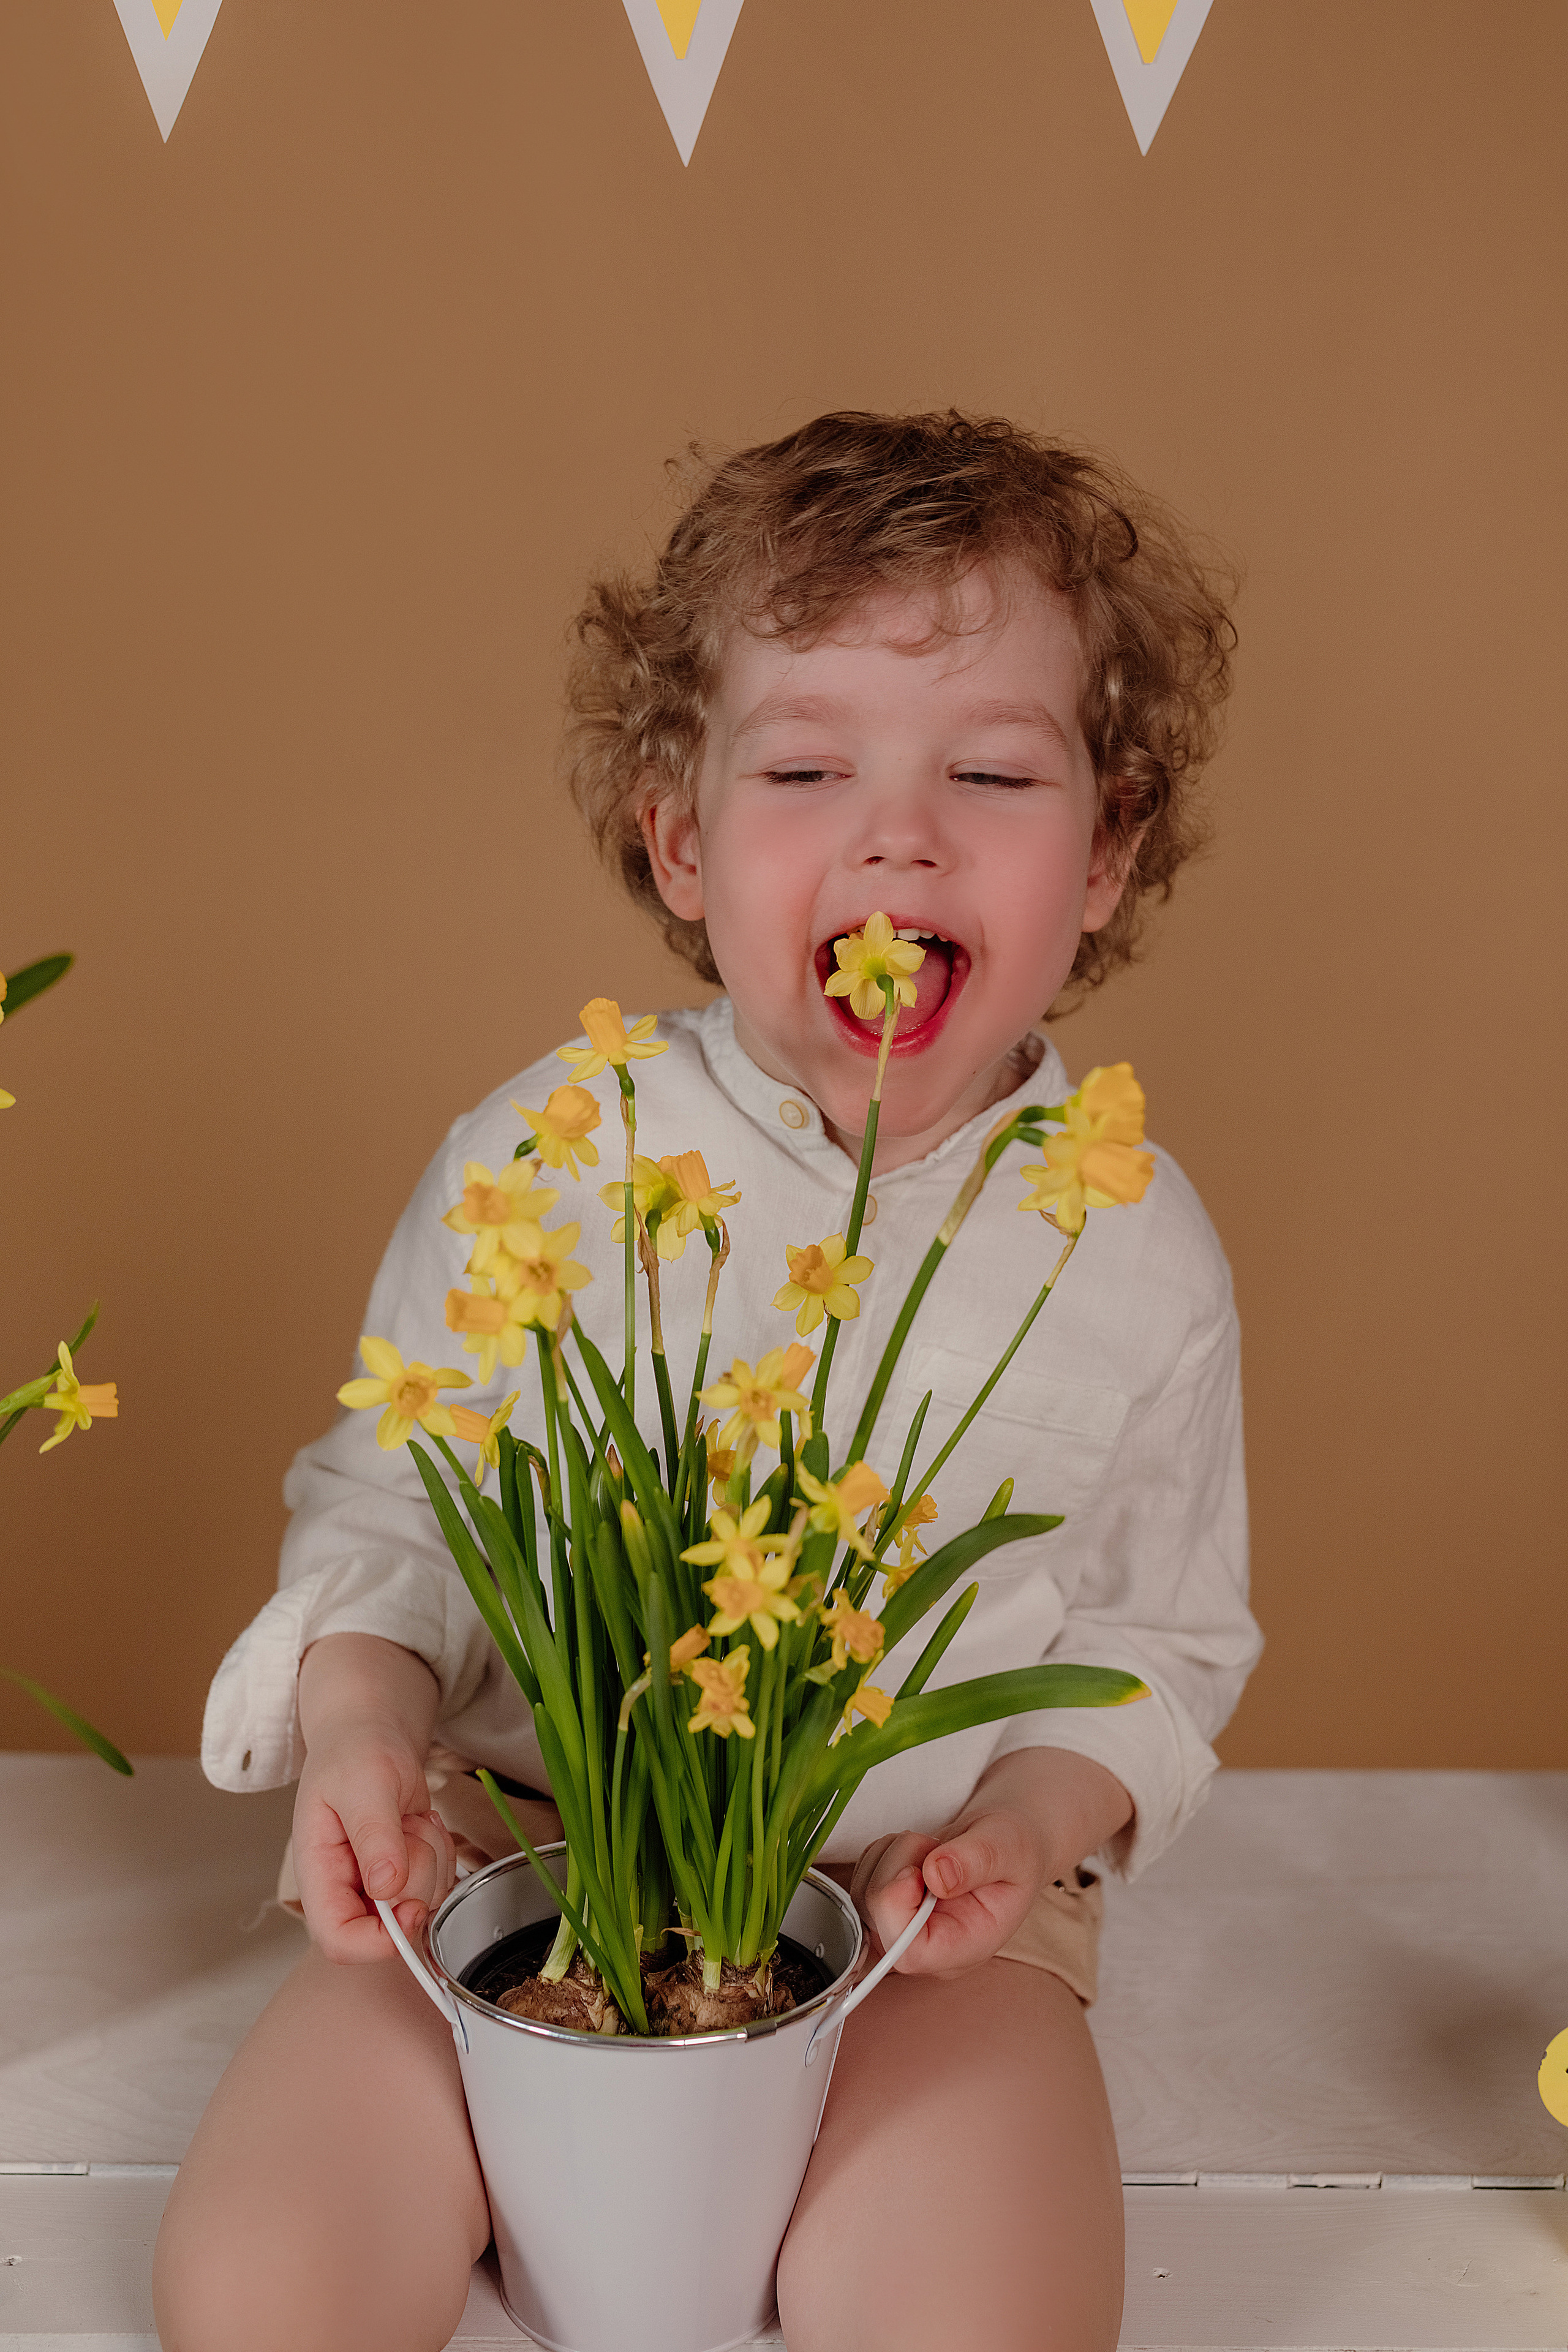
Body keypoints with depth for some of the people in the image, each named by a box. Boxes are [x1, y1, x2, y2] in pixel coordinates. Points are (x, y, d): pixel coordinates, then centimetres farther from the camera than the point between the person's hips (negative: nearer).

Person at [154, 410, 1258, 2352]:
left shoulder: (1138, 1260, -6)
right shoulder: (537, 1160, -8)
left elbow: (1163, 1639, 5)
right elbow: (393, 1499, 3)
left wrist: (1041, 1809, -13)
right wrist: (362, 1709, -15)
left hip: (927, 1900, 0)